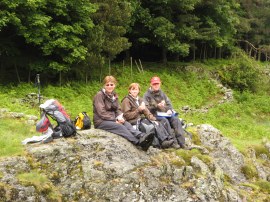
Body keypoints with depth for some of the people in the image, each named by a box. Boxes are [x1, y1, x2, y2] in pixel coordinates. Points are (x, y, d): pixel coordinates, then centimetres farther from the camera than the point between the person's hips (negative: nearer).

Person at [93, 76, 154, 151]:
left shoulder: (114, 95, 16)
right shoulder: (99, 95, -7)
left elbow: (118, 109, 13)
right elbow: (101, 112, -15)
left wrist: (120, 117, -9)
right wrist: (115, 120, -18)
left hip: (113, 119, 6)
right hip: (101, 121, -6)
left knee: (127, 124, -25)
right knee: (120, 127, -31)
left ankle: (142, 136, -51)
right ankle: (139, 142, -48)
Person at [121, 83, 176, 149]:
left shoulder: (140, 100, 21)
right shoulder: (126, 100, 0)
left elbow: (146, 111, 13)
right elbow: (127, 115, -10)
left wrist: (152, 118, -5)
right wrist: (138, 110, -17)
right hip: (134, 121, -7)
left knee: (158, 123, -20)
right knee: (153, 125, -30)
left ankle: (168, 139, -33)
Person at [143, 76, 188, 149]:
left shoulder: (162, 93, 22)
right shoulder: (147, 95, 4)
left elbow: (169, 103, 19)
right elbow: (146, 108, -7)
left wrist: (170, 110, -4)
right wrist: (157, 106, -18)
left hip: (165, 113, 5)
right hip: (155, 115, -5)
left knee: (176, 120, -22)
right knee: (165, 120, -35)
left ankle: (181, 143, -28)